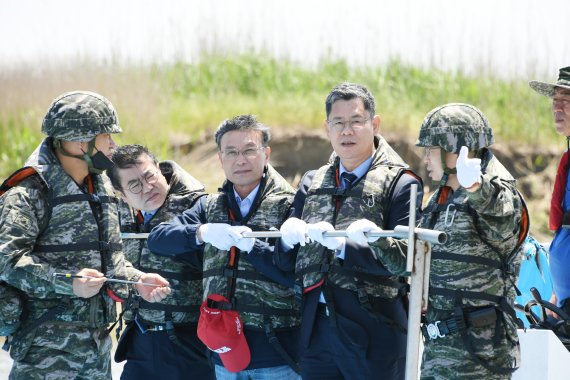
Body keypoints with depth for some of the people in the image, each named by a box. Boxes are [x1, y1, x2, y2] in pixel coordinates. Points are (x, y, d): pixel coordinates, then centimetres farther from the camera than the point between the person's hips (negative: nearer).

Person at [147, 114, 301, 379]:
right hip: (226, 352, 4)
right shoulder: (210, 207, 14)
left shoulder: (288, 206, -3)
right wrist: (202, 233, -15)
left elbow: (298, 274, -12)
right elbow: (157, 239, 2)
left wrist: (250, 246, -20)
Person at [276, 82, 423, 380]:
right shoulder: (312, 183, 16)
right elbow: (285, 261, 14)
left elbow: (406, 257, -15)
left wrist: (343, 245, -22)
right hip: (316, 329, 5)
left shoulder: (399, 184, -3)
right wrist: (288, 239, -9)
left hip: (372, 332, -5)